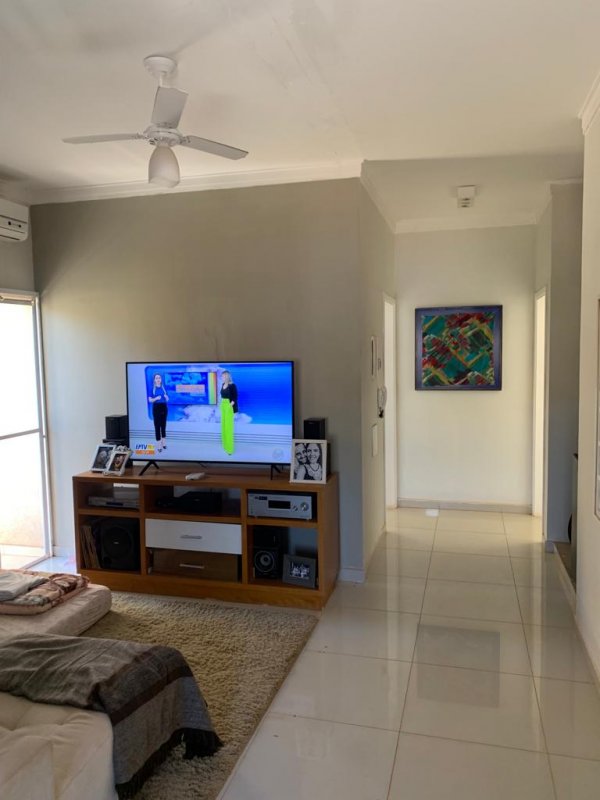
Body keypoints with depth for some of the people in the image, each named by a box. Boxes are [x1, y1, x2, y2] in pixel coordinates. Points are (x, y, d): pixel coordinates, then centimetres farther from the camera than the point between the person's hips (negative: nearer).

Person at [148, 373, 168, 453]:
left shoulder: (164, 388, 7)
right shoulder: (152, 388, -2)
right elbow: (150, 400, -5)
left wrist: (166, 397, -10)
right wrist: (156, 398, -22)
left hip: (164, 407, 4)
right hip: (156, 408, -4)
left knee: (163, 425, 11)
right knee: (157, 426, -3)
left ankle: (164, 443, 21)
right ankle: (159, 446, -1)